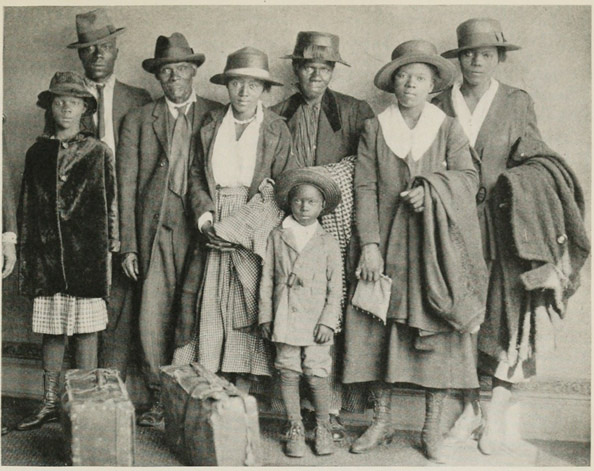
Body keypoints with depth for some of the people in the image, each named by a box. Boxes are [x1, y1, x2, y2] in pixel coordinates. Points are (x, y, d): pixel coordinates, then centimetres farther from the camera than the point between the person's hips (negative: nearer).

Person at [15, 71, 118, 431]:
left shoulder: (99, 152, 2)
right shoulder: (38, 153, 11)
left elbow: (111, 204, 2)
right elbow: (27, 205, 14)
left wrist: (110, 248, -3)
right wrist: (26, 252, 10)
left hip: (87, 253, -3)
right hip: (46, 253, 3)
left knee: (86, 330, 1)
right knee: (51, 331, 9)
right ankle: (51, 403, 21)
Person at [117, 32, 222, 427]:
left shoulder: (216, 118, 10)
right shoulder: (138, 121, 12)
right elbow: (127, 186, 8)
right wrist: (128, 245, 2)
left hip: (203, 229, -1)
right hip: (156, 230, 1)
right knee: (153, 317, -4)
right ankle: (160, 399, 12)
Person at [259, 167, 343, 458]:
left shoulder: (328, 243, 4)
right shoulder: (277, 237, 7)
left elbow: (335, 287, 3)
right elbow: (267, 279, 8)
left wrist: (328, 321, -5)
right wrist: (265, 316, 5)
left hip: (315, 320, -1)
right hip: (284, 319, 1)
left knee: (316, 375, -2)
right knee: (288, 373, 5)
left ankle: (323, 428, 18)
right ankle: (295, 429, 20)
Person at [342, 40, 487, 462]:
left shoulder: (448, 128, 8)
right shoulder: (374, 128, 7)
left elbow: (469, 178, -1)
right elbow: (365, 188, 0)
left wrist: (432, 188, -20)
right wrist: (370, 245, -10)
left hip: (436, 246, 0)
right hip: (385, 244, 1)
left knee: (438, 332, 0)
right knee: (380, 329, 2)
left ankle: (432, 428, 14)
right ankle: (381, 423, 17)